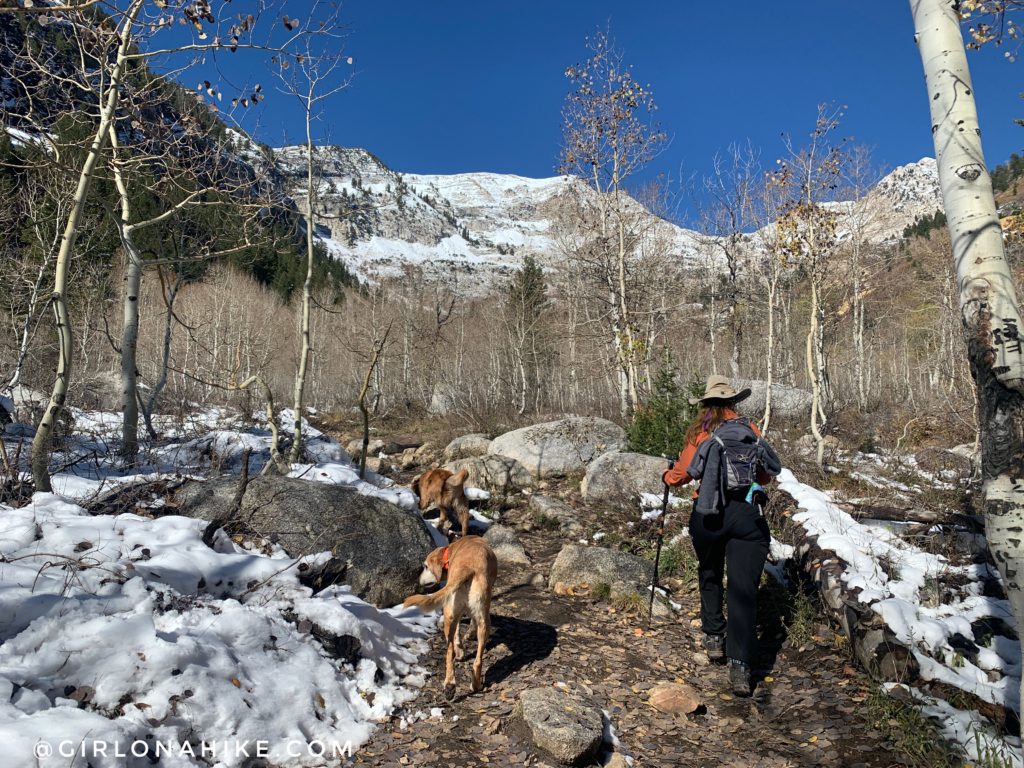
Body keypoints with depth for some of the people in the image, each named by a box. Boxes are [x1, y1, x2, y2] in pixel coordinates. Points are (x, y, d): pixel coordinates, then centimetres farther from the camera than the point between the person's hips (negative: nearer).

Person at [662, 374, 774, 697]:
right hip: (746, 513, 0)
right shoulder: (750, 431, 7)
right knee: (743, 588, -1)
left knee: (709, 576, 24)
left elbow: (680, 476, 3)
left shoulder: (699, 433, 3)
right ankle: (740, 664, -9)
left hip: (707, 513, 0)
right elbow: (765, 477, 14)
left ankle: (714, 638, 32)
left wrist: (666, 476, 25)